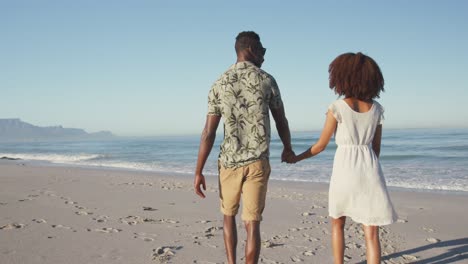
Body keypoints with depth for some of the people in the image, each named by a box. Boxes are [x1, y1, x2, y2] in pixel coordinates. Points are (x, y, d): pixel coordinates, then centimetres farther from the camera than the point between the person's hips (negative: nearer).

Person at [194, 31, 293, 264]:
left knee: (229, 216, 23)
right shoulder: (266, 81, -1)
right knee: (252, 224, 2)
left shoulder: (219, 84, 1)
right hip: (257, 163, -1)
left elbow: (209, 132, -3)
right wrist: (287, 148, 28)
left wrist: (198, 172, 0)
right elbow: (281, 121, 8)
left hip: (229, 162, 2)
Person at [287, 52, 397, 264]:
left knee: (337, 223, 20)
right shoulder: (377, 109, 5)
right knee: (371, 233, 3)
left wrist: (297, 158, 14)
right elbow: (376, 147, 12)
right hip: (369, 172, 3)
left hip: (345, 170, -3)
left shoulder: (337, 107, -8)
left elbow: (321, 145, -2)